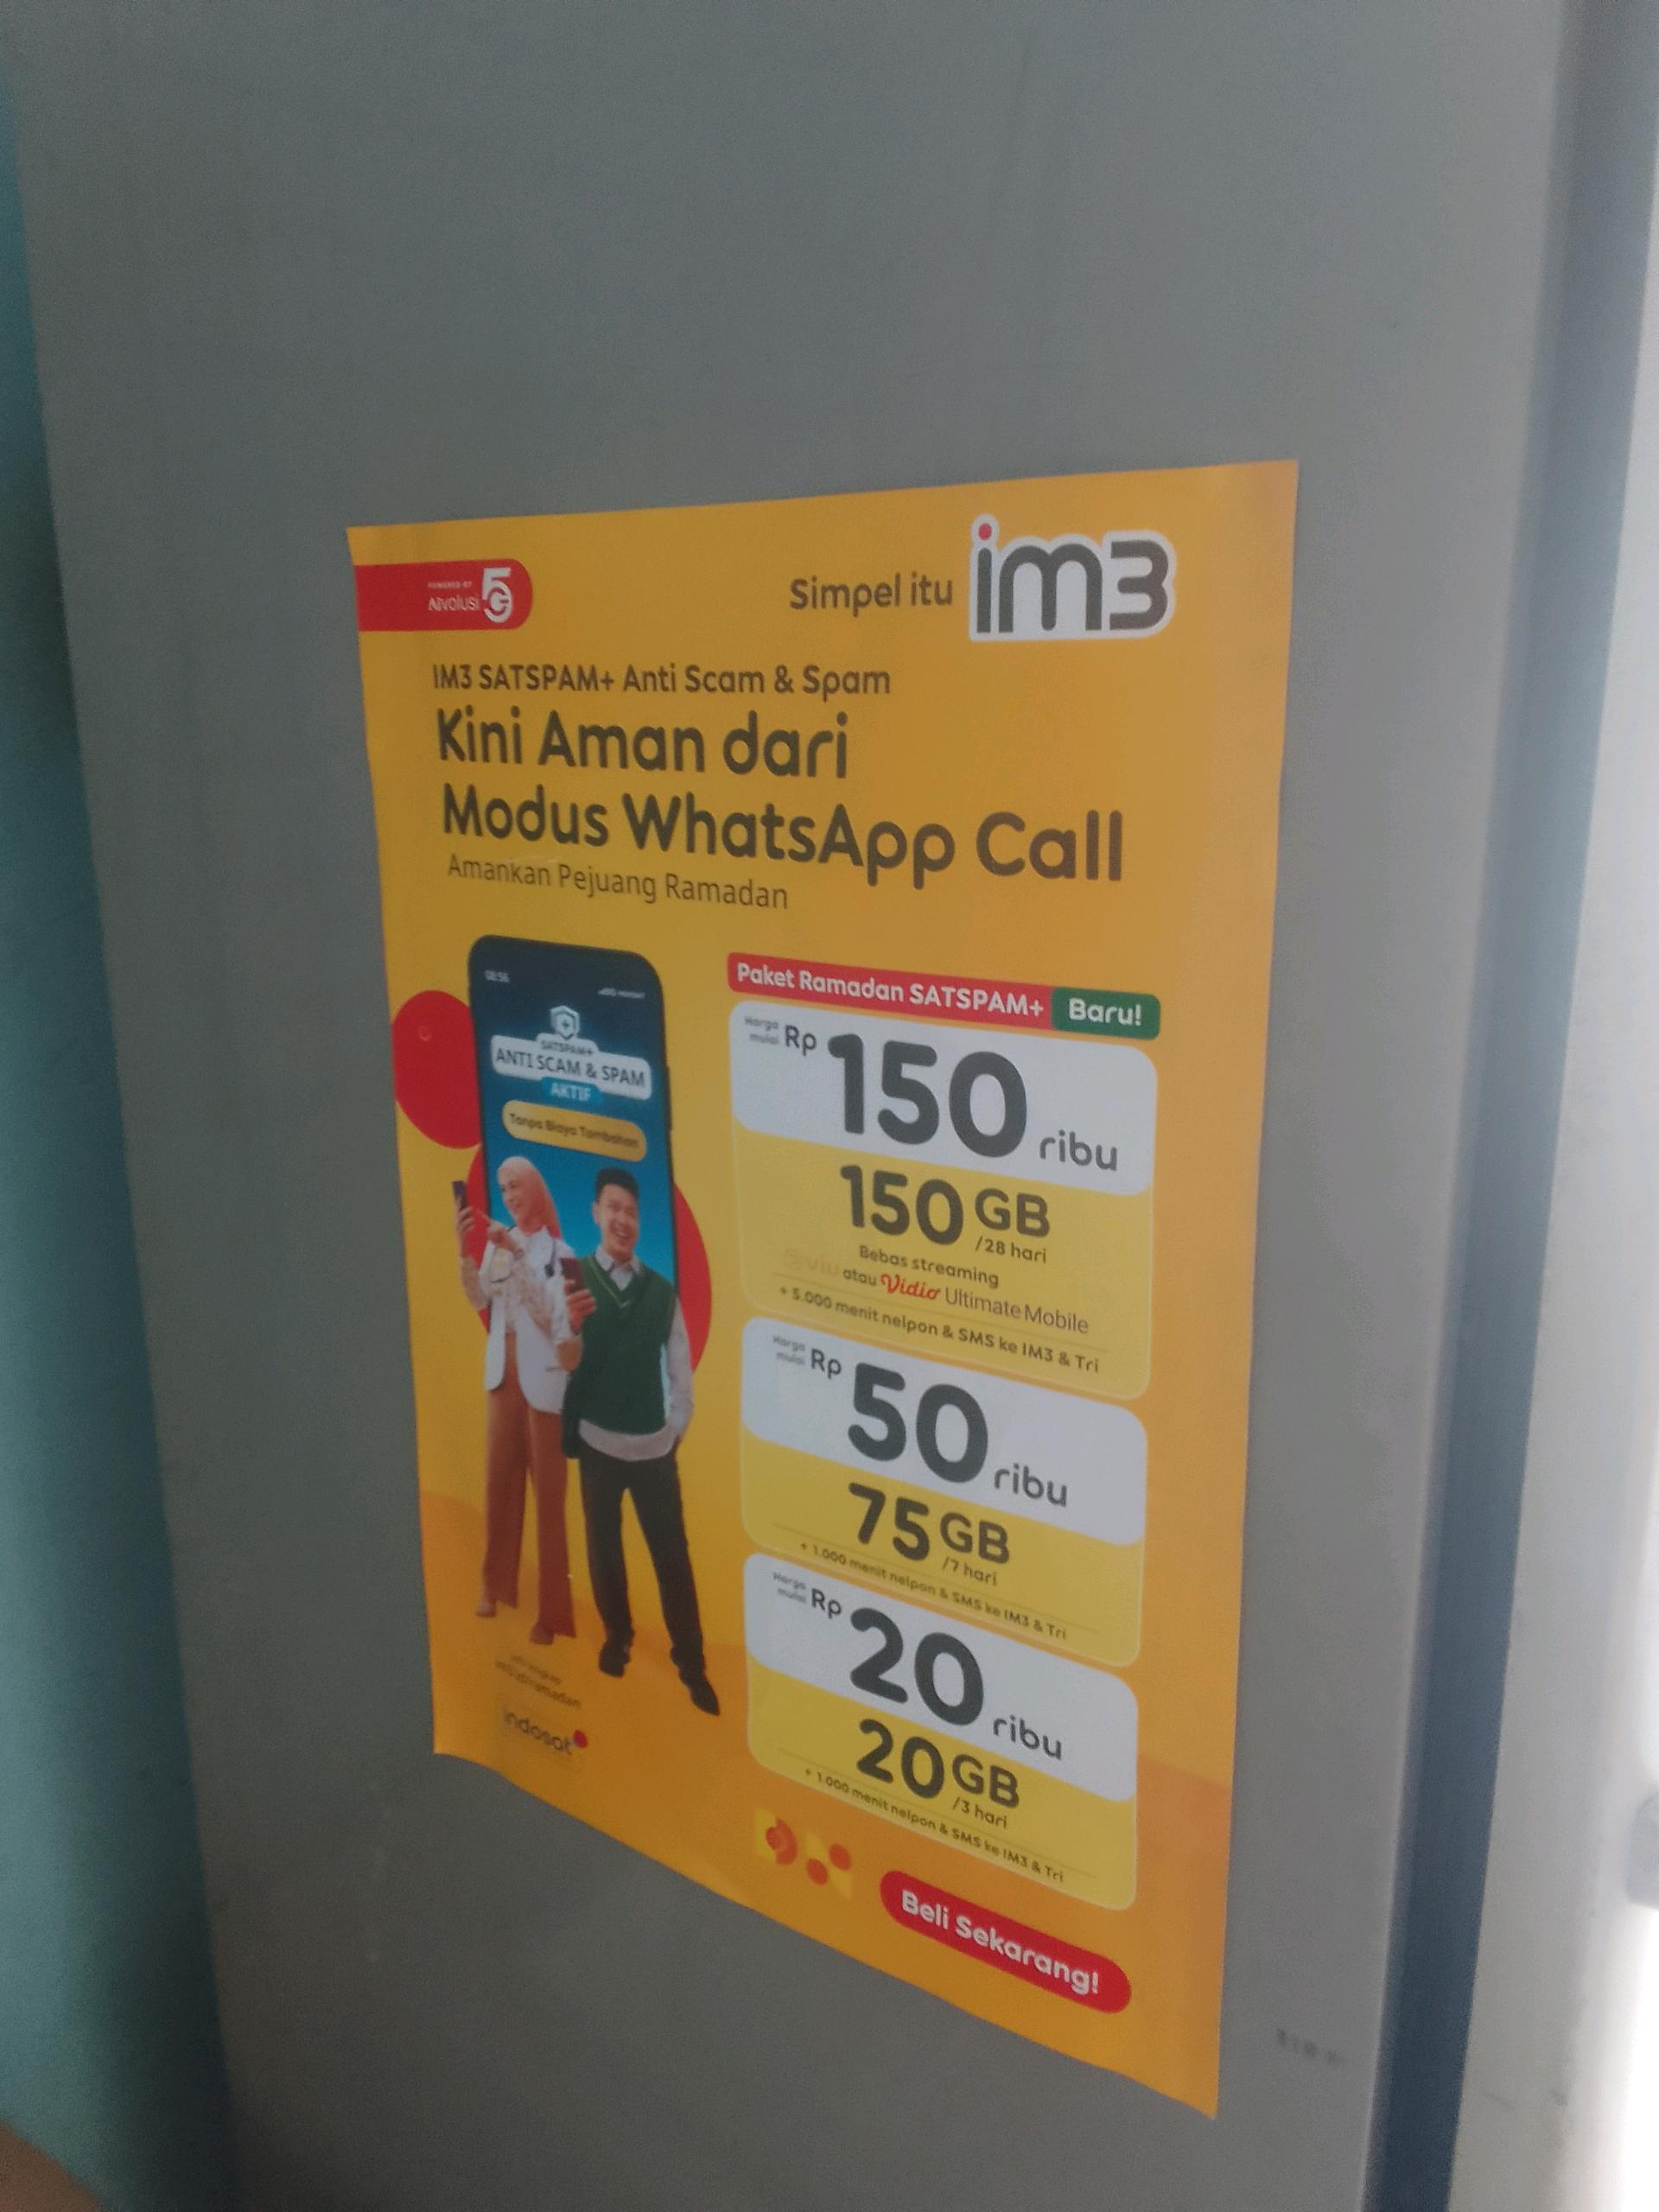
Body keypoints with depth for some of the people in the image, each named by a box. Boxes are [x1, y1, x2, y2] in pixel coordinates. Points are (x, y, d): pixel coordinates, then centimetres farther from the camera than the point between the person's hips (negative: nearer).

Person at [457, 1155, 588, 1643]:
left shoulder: (557, 1252, -9)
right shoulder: (497, 1242, 6)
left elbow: (551, 1314, -19)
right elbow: (479, 1301, -3)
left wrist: (517, 1254, -24)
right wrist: (466, 1252, -16)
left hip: (544, 1379, -5)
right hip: (502, 1373, 5)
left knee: (548, 1493, 0)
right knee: (499, 1481, 13)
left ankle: (551, 1609, 6)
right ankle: (496, 1583, 29)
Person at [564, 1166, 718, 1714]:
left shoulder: (663, 1290, 4)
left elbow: (680, 1366, 5)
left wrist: (678, 1428, -2)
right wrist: (570, 1327, -32)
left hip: (655, 1446, 1)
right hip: (596, 1443, -1)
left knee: (672, 1554, 3)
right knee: (603, 1547, 14)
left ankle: (691, 1662, 12)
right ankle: (617, 1636, 35)